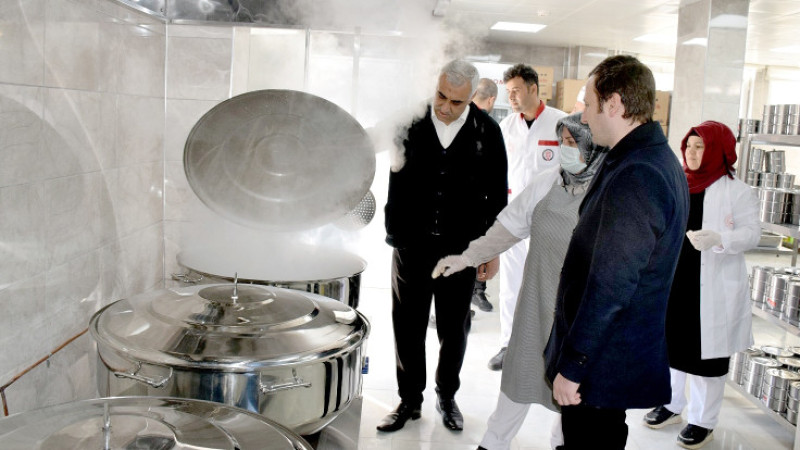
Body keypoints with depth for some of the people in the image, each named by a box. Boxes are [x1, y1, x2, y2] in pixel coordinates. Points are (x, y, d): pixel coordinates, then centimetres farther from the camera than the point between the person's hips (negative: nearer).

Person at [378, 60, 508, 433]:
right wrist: (394, 231, -5)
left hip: (461, 248, 0)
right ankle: (410, 399, 26)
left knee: (454, 328, 13)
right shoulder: (411, 122, -5)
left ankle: (447, 396, 32)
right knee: (407, 326, 9)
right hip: (412, 245, 1)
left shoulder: (486, 131, -5)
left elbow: (497, 194, 1)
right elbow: (397, 180, 3)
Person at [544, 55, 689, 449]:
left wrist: (571, 366, -20)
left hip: (602, 367, -10)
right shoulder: (660, 159, 9)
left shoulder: (633, 176, -25)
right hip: (624, 356, 10)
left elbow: (610, 287, -27)